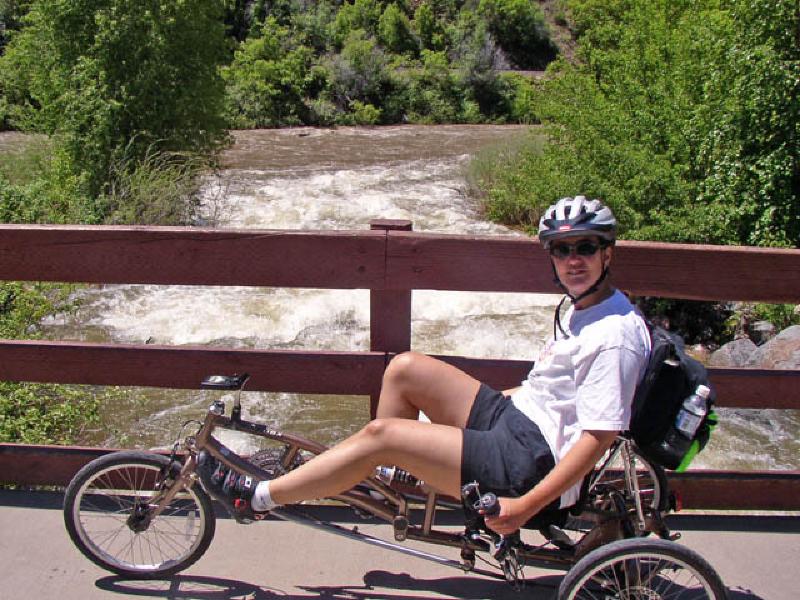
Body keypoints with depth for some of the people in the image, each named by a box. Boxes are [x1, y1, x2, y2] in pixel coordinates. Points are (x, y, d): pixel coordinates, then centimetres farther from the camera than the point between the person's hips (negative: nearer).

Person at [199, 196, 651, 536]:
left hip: (532, 463, -10)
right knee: (405, 369, 3)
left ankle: (258, 497, 0)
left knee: (381, 435, -16)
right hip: (518, 417, 10)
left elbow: (600, 436, -24)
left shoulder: (614, 336, -21)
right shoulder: (586, 306, 10)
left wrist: (526, 507, -26)